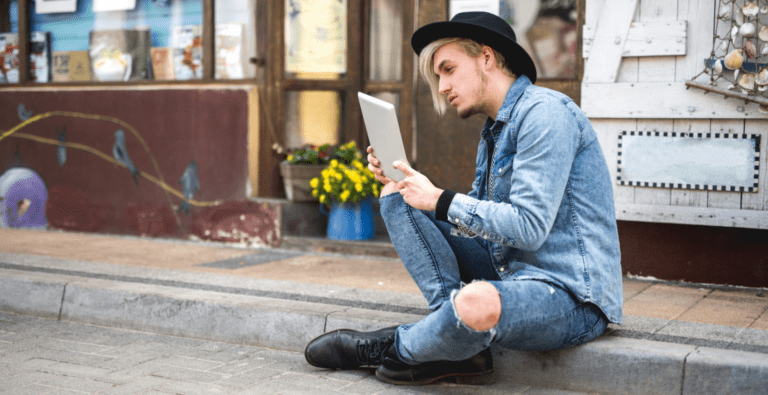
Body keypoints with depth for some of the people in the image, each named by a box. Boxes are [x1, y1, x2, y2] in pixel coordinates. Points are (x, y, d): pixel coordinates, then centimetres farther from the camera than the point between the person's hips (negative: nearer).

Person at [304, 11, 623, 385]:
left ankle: (392, 349, -6)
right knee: (395, 198, 5)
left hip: (570, 295, -9)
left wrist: (440, 200, -15)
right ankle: (463, 342, -10)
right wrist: (408, 182, 7)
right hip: (505, 271, 9)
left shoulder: (545, 112, -14)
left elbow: (528, 228, -22)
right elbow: (475, 222, 17)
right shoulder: (495, 129, 16)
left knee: (478, 303, -42)